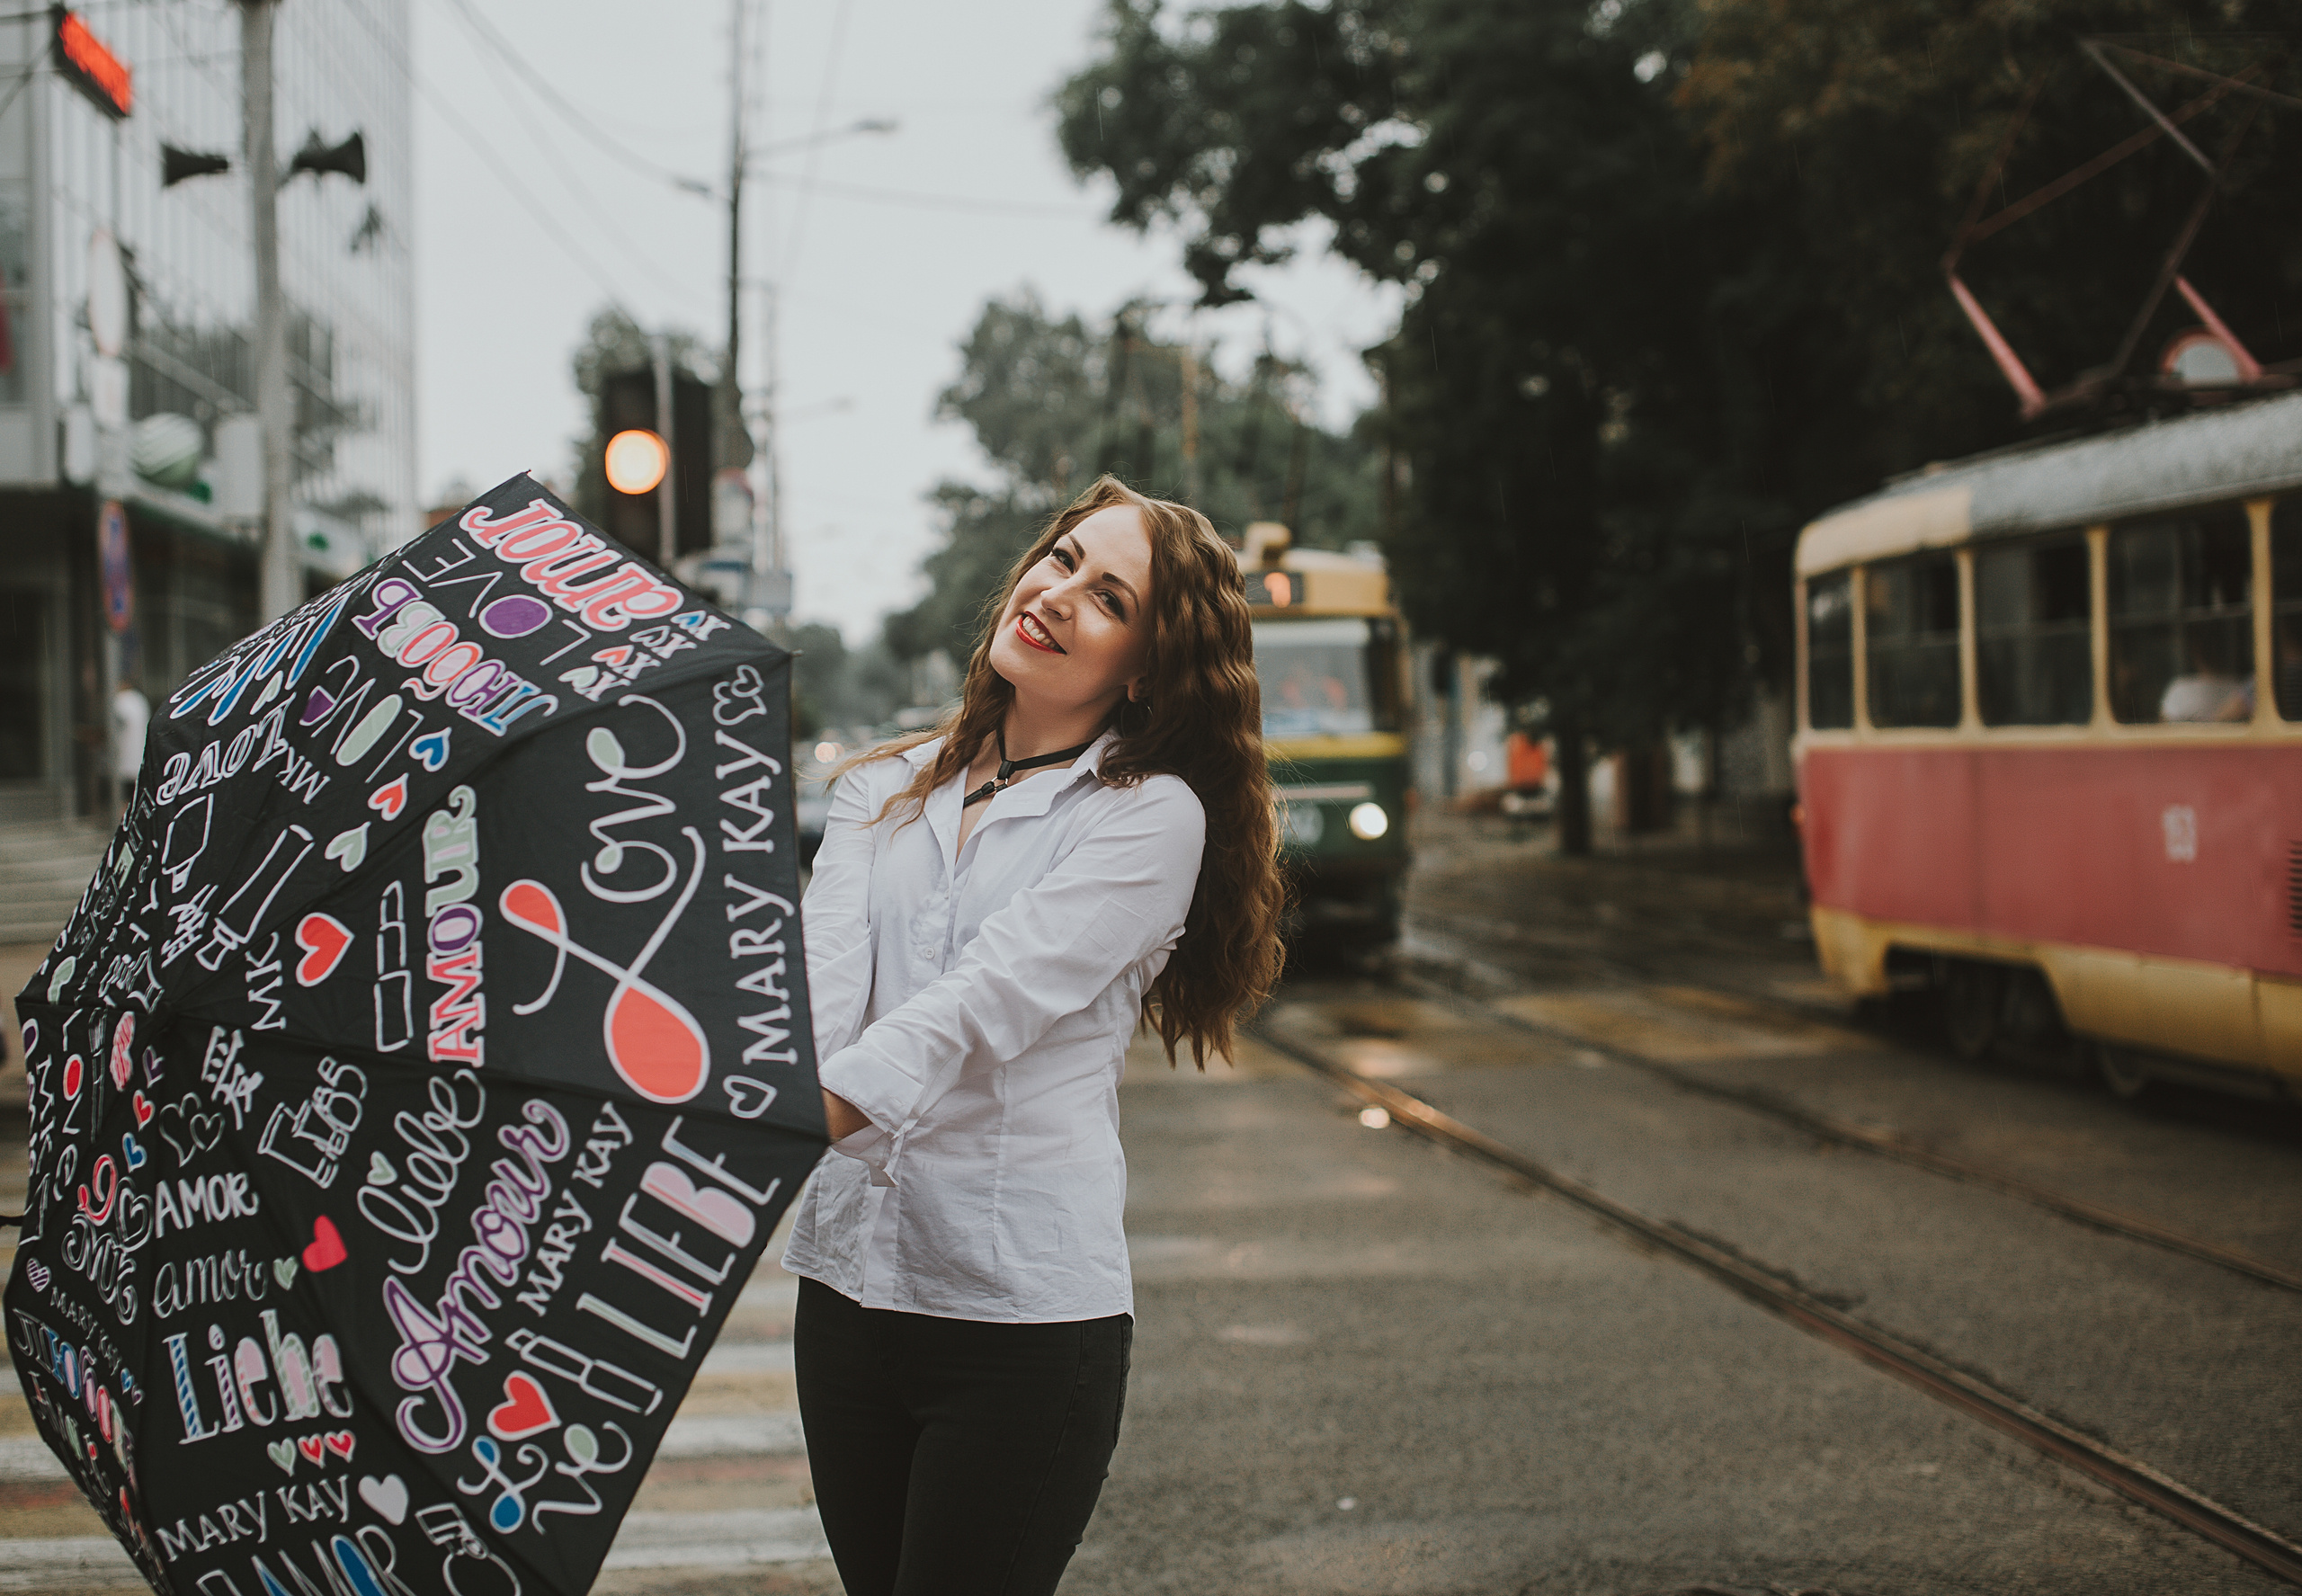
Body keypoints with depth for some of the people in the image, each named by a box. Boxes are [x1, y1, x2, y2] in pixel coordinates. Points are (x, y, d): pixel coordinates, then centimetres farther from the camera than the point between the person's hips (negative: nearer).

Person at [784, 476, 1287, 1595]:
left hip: (1024, 1305, -5)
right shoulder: (883, 790, 11)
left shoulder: (1153, 816, -4)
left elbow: (991, 999, -19)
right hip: (848, 1281, 5)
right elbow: (820, 980, -6)